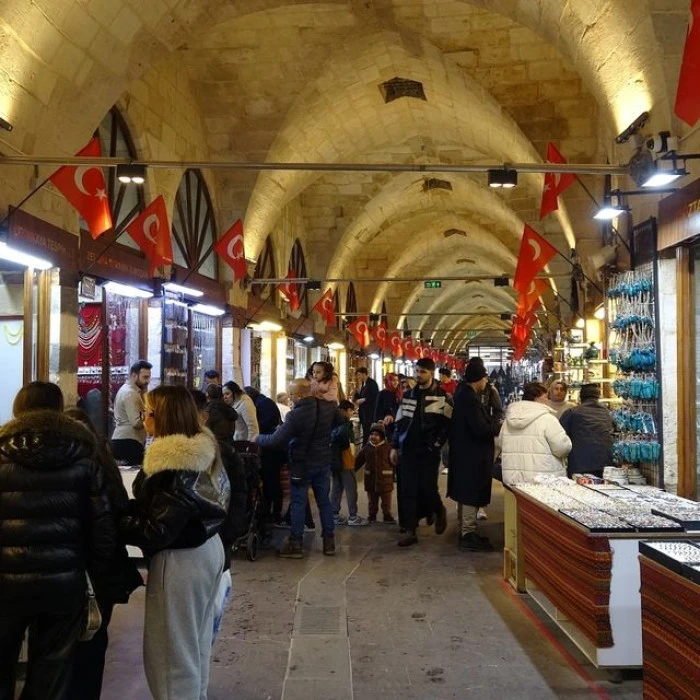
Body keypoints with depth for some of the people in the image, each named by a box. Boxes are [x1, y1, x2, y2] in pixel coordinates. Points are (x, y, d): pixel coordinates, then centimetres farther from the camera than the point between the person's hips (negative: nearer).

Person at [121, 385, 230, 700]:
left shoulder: (173, 464, -25)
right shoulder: (203, 449, 4)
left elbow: (158, 530, -26)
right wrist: (130, 508, 5)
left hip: (180, 560, -10)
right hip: (207, 548, 10)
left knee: (172, 649, 6)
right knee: (195, 641, 24)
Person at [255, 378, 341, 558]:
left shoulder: (295, 415, -25)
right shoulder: (329, 407, -7)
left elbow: (276, 440, -23)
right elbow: (340, 423, 12)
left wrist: (257, 439, -6)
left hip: (302, 464, -5)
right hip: (323, 462, 5)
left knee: (298, 503, 5)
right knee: (324, 501, 13)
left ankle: (295, 544, 9)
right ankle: (329, 542, 19)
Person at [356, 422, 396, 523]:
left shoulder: (387, 447, -7)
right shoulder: (367, 447, 1)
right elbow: (358, 461, 7)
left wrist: (394, 474, -6)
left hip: (385, 479, -2)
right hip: (371, 480, 2)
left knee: (386, 501, 9)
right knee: (372, 501, 14)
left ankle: (387, 516, 22)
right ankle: (372, 516, 26)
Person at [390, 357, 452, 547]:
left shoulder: (442, 397, -2)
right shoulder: (408, 395, 11)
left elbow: (448, 424, -5)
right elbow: (400, 422, 12)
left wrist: (436, 444, -11)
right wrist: (394, 446, 8)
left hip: (429, 450, -4)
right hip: (408, 449, 4)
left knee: (427, 488, -3)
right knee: (407, 490, 1)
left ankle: (439, 512, 30)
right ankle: (410, 531, 7)